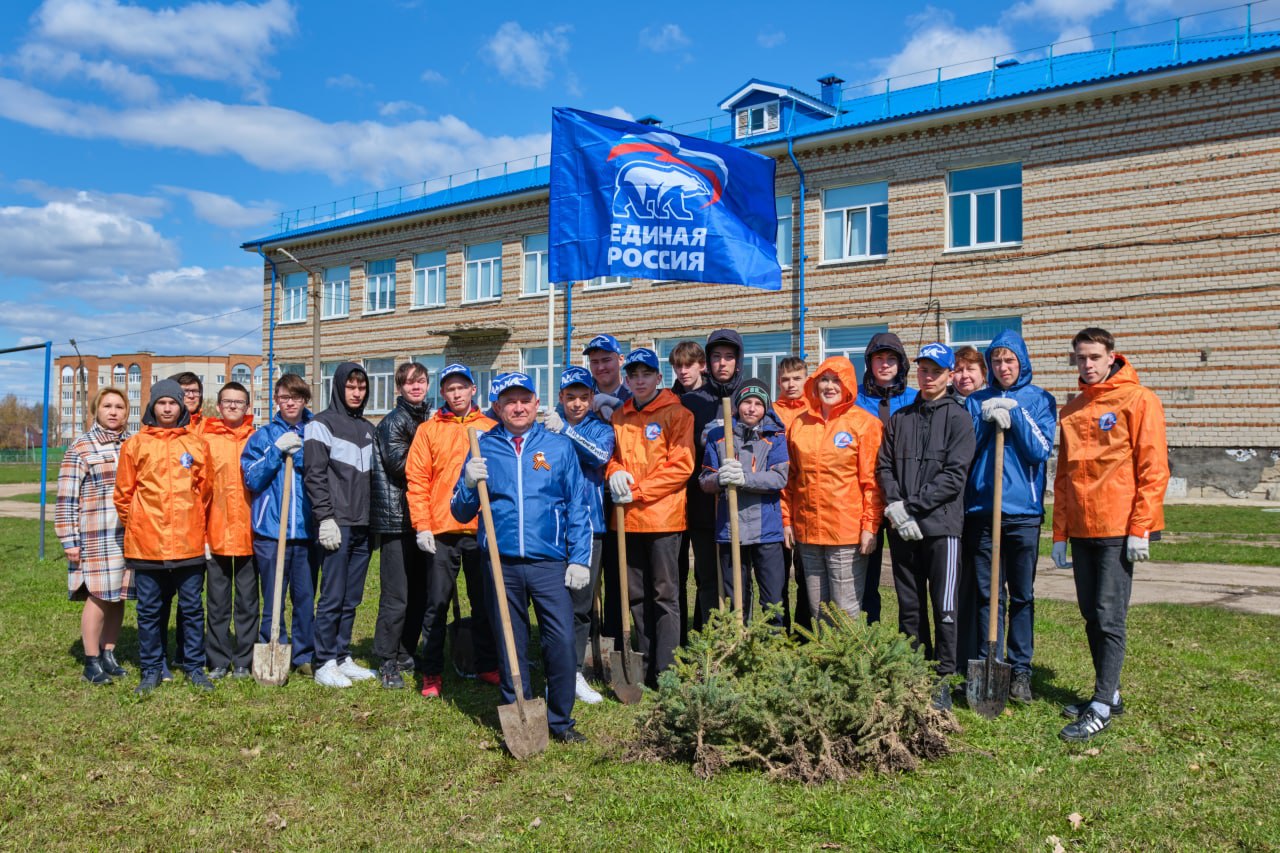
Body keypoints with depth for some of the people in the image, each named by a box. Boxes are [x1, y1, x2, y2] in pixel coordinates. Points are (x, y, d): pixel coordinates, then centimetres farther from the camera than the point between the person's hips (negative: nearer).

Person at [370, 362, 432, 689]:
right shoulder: (393, 421, -4)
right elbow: (400, 464, -16)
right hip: (397, 518, -7)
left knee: (419, 593, 10)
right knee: (396, 595, -5)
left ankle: (406, 655, 22)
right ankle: (387, 662, 5)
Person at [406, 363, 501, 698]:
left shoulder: (491, 428, 8)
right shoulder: (428, 429, 5)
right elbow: (417, 479, 1)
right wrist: (422, 526, -7)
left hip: (483, 530, 1)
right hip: (441, 531, -1)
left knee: (484, 602, 10)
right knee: (437, 604, 3)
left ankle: (487, 666, 22)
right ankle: (432, 673, 12)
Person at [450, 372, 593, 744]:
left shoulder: (559, 446, 8)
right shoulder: (483, 448, 9)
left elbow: (579, 507, 7)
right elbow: (461, 513, 10)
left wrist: (580, 559, -1)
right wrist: (469, 483, -10)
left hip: (549, 563, -1)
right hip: (502, 564, 1)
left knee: (562, 641, -7)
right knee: (510, 647, 7)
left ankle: (561, 720, 11)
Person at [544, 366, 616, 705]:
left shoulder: (600, 428, 8)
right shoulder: (547, 427, 6)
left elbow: (601, 454, -15)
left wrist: (566, 431, -24)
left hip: (589, 525, 1)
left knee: (582, 604, 6)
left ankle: (575, 673, 18)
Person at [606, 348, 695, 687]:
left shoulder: (677, 413, -4)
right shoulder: (619, 417, 12)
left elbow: (681, 466, -11)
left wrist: (638, 490, -13)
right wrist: (615, 473, -3)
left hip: (662, 516, -6)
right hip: (628, 519, 6)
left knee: (665, 595, 0)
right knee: (636, 595, 12)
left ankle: (666, 671, 5)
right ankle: (646, 663, 23)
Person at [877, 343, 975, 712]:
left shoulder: (958, 417, 1)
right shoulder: (899, 418, 14)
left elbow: (954, 474, -9)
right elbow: (884, 466, 8)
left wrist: (911, 505, -13)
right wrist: (895, 507, -8)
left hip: (941, 525, -4)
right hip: (902, 528, 4)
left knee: (943, 607, -2)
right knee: (909, 607, 11)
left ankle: (943, 681, 8)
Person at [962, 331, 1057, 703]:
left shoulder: (1040, 400, 5)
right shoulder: (977, 402, 11)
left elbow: (1041, 451, -7)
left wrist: (1014, 414, -13)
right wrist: (986, 420, -10)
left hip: (1024, 511, -1)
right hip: (981, 509, 2)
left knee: (1022, 595, 6)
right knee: (985, 593, 5)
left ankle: (1021, 670, 14)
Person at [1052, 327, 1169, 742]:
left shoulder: (1138, 400, -4)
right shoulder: (1071, 411, 14)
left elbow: (1153, 468, -9)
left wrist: (1141, 529, -14)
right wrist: (1059, 533, 12)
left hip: (1118, 529, -6)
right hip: (1081, 529, 6)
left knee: (1109, 617, -6)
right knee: (1092, 616, 11)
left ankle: (1101, 708, -2)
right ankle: (1109, 694, 22)